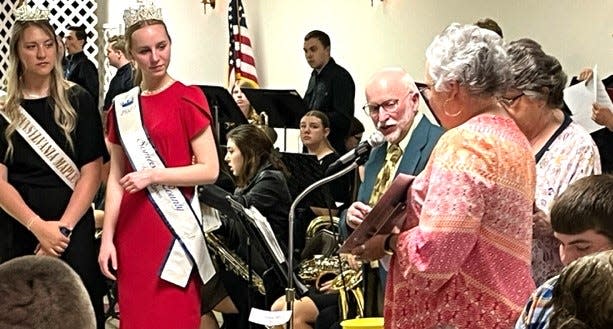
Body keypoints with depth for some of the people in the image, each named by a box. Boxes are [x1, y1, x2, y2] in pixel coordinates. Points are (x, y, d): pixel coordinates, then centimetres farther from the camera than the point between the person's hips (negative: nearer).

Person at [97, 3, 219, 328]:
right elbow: (116, 178, 9)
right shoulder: (121, 106, 8)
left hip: (174, 227, -4)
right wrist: (107, 238, 3)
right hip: (131, 231, 4)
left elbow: (210, 170, -8)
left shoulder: (188, 98, -5)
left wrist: (152, 176, -16)